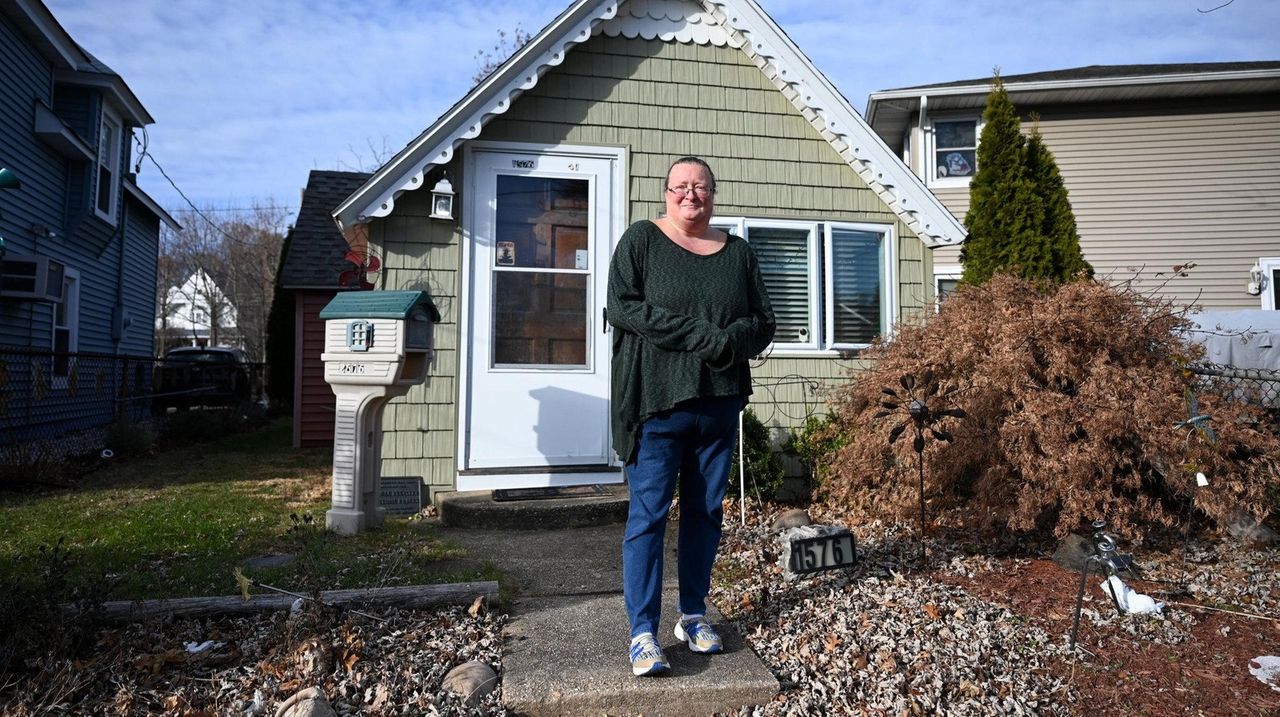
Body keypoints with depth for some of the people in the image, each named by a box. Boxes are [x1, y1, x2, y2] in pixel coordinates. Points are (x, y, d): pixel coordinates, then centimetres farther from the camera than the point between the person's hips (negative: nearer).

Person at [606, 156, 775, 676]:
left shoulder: (738, 252, 14)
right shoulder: (641, 240, 3)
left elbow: (764, 321, 12)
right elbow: (621, 306, -10)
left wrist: (733, 339, -12)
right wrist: (700, 335, -17)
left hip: (719, 403, 4)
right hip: (657, 400, -4)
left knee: (706, 512, 11)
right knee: (648, 514, -4)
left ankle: (694, 615, 25)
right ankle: (643, 633, 3)